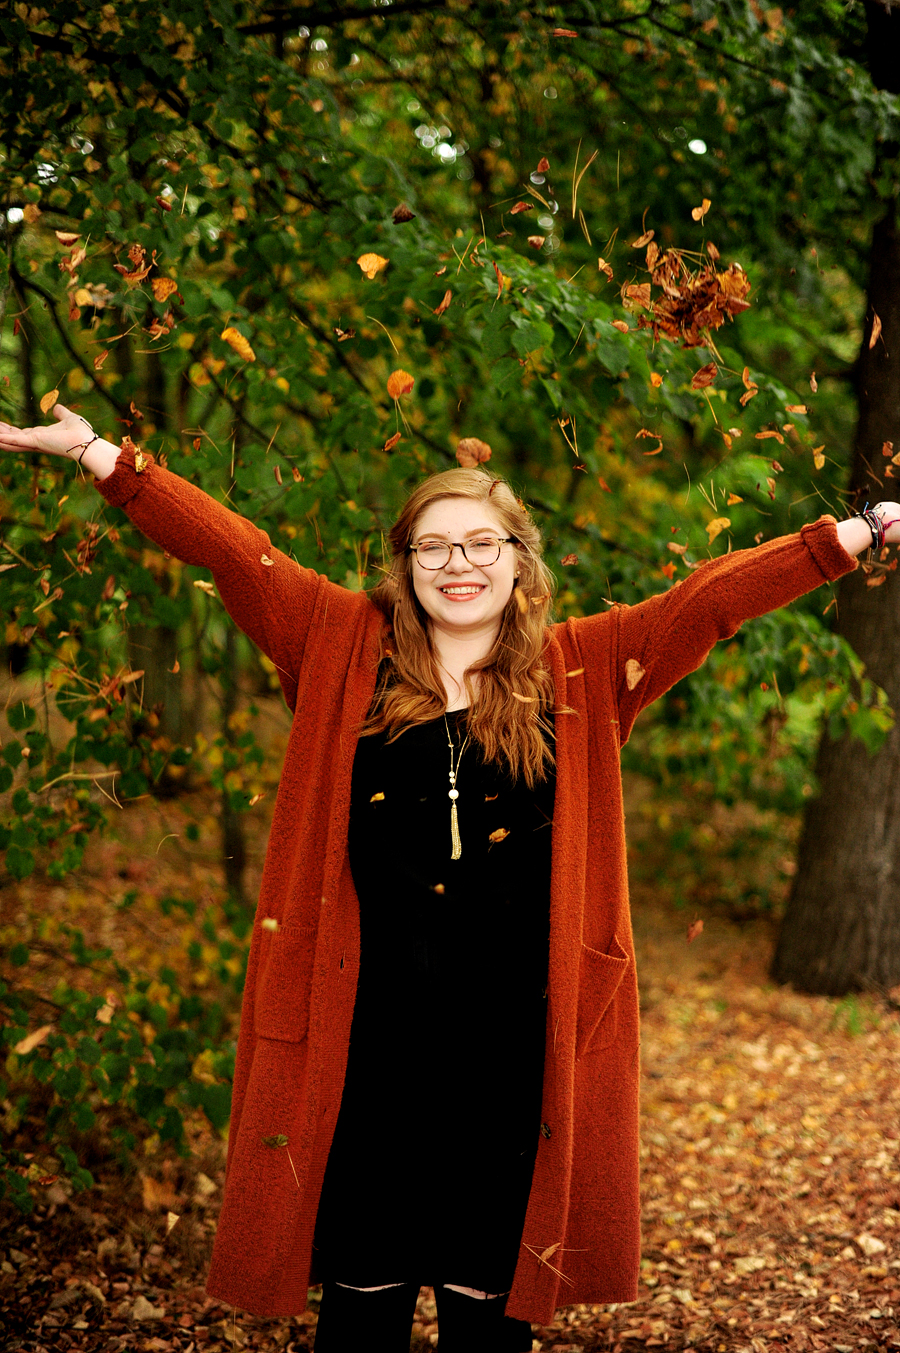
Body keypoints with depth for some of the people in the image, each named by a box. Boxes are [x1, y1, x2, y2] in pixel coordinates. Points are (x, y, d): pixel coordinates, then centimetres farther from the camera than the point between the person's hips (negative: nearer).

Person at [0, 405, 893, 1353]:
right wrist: (101, 455, -3)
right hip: (371, 1043, 0)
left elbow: (714, 595, 1)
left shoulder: (581, 672, 6)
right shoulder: (345, 652, 5)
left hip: (509, 1049, 0)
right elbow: (234, 553, 1)